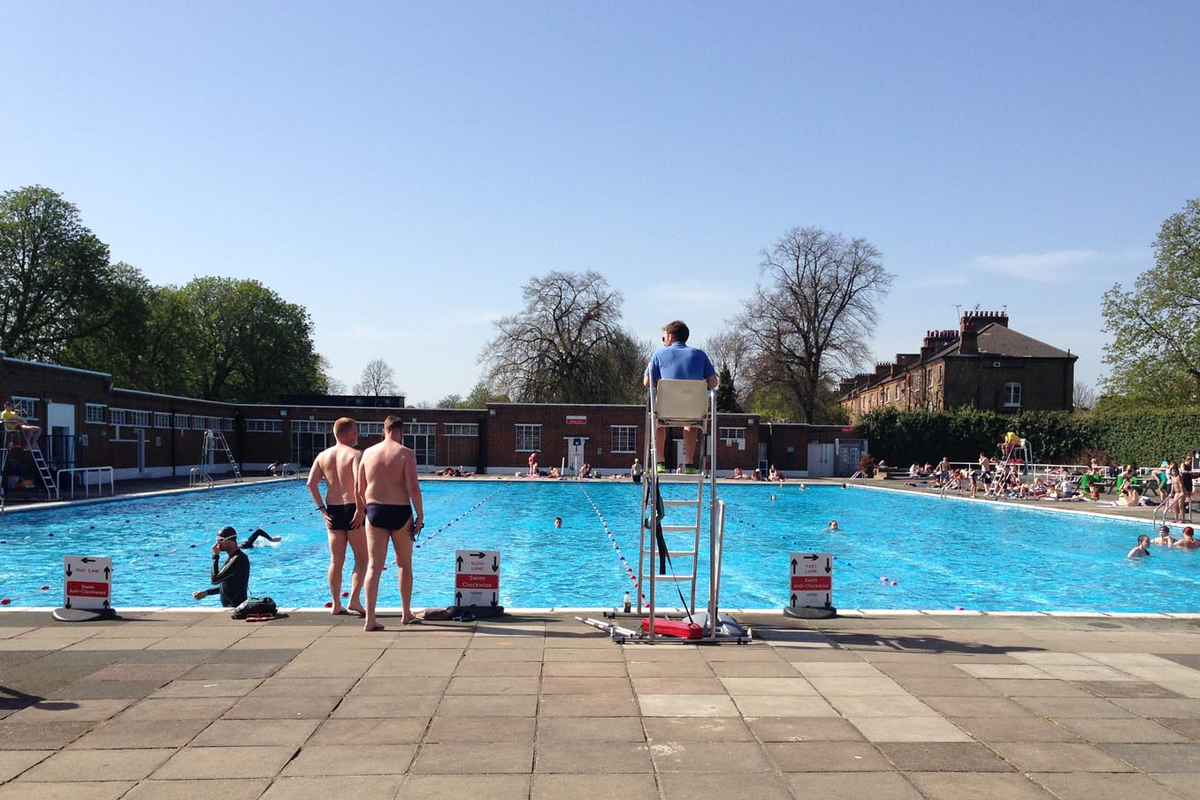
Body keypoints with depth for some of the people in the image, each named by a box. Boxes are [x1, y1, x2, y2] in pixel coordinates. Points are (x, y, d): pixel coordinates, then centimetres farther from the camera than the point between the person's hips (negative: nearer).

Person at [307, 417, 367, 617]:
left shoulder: (323, 456, 8)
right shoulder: (355, 454, -9)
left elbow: (311, 483, 1)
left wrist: (322, 509, 4)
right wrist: (360, 509, -16)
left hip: (332, 511, 5)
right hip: (351, 510, -5)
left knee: (336, 561, 12)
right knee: (361, 559, 6)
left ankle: (336, 604, 16)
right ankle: (354, 600, -5)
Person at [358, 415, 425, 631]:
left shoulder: (368, 453, 5)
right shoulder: (406, 454, -7)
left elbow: (358, 489, 8)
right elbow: (414, 488, -14)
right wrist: (420, 515, -5)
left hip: (375, 511, 3)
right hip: (400, 512, -3)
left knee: (374, 566, 3)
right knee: (404, 565, 14)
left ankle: (369, 619, -3)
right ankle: (406, 614, 25)